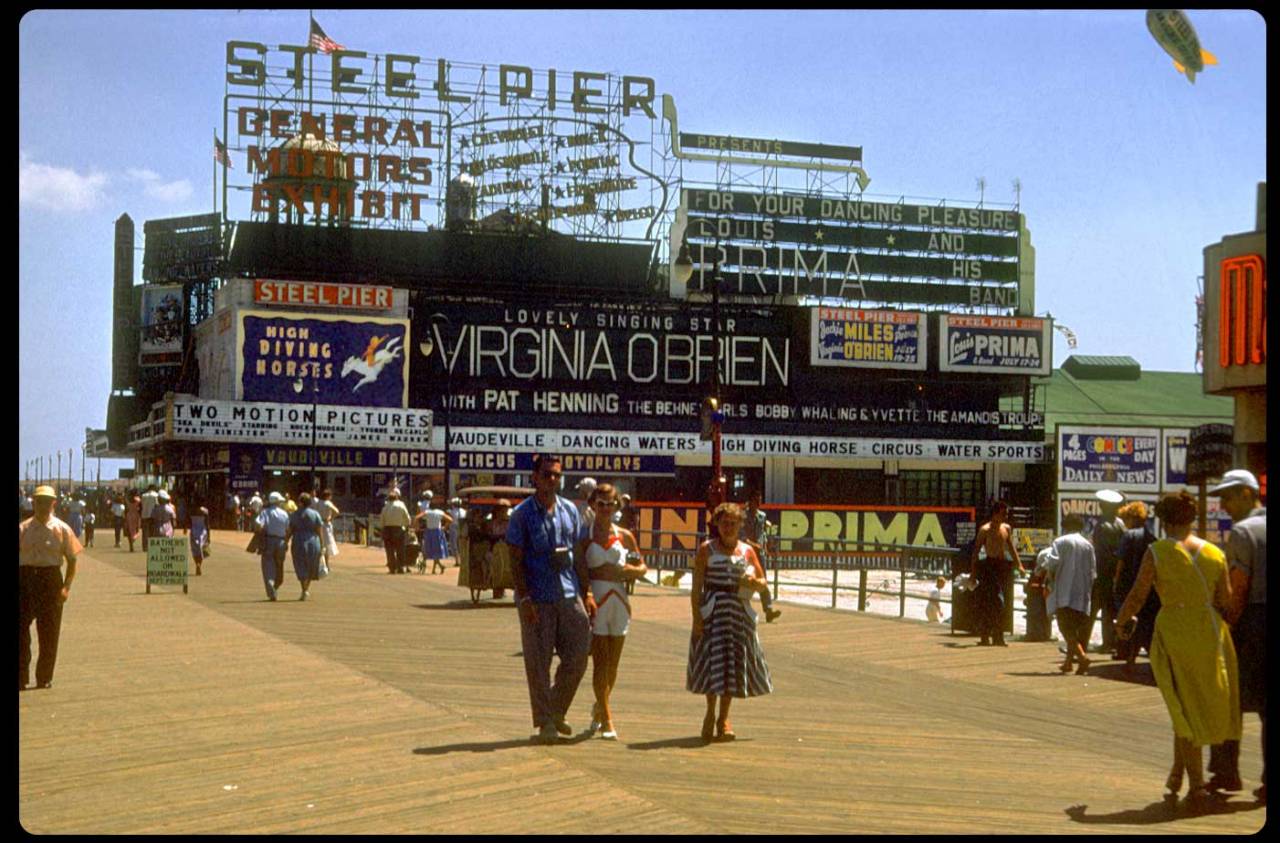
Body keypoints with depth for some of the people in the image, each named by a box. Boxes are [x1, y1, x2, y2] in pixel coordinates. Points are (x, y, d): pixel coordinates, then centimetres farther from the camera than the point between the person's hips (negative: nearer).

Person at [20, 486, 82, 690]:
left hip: (51, 579, -1)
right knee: (21, 628, -1)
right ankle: (21, 678, 8)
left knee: (49, 632, 4)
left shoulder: (61, 529, 1)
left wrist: (66, 587, -7)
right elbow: (18, 555, 6)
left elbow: (72, 559, 2)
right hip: (25, 577, 1)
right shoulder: (23, 528, 5)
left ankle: (44, 678, 16)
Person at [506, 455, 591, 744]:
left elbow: (579, 555, 14)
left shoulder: (570, 511, 10)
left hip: (570, 595, 5)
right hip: (537, 599, -4)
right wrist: (524, 599, -14)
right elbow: (515, 560, -6)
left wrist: (587, 593, 9)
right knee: (538, 663, 1)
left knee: (578, 656, 4)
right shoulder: (522, 514, -4)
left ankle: (557, 711, 23)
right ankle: (545, 723, 11)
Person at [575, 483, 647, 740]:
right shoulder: (585, 537, 0)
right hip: (595, 600, -3)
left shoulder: (625, 536, 8)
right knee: (600, 661, -7)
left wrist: (629, 570, -7)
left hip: (619, 601, 3)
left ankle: (599, 708, 32)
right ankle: (607, 721, -4)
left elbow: (642, 567, 14)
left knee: (613, 663, 10)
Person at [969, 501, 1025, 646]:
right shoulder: (985, 529, -7)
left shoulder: (1007, 528, 12)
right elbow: (976, 550, -6)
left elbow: (1011, 547, 23)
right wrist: (974, 571, -10)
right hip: (989, 566, -6)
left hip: (1002, 566, 6)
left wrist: (1019, 565, 18)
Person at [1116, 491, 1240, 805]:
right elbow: (1225, 599, 2)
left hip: (1174, 630, -3)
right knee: (1198, 705, 19)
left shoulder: (1157, 551, -8)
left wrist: (1120, 621, 9)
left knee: (1184, 709, 7)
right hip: (1210, 630, 3)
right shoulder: (1215, 553, 2)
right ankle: (1177, 773, 21)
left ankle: (1196, 784, 6)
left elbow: (1137, 596, -8)